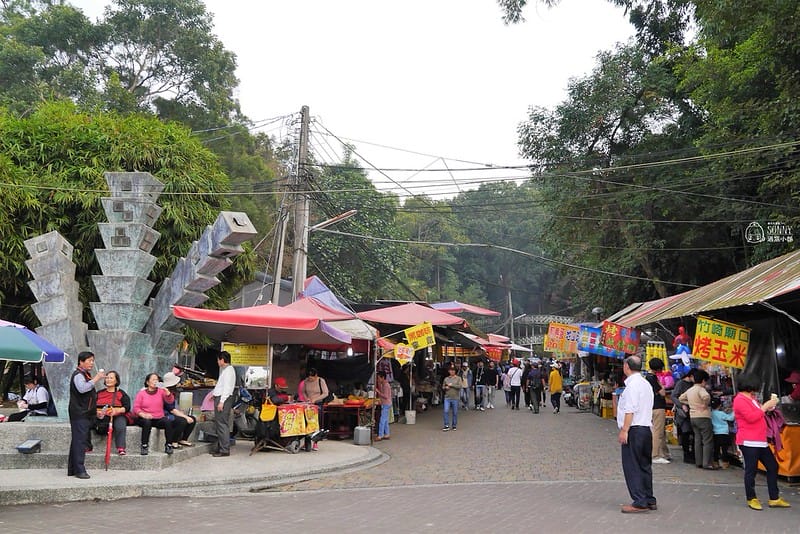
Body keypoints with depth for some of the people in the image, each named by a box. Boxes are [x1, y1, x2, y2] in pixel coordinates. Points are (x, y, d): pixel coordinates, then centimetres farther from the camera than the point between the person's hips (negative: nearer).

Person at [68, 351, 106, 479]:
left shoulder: (86, 375, 22)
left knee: (77, 441, 12)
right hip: (79, 414, -10)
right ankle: (79, 470, -13)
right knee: (79, 441, -11)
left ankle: (72, 469, 16)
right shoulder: (78, 375, -10)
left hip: (86, 414, 10)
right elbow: (82, 388, -30)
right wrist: (96, 378, -26)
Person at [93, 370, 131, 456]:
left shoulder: (121, 394, 12)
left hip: (117, 416, -3)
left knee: (120, 426, -36)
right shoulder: (99, 393, 21)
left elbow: (127, 407, 0)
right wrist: (96, 412, -12)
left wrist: (116, 410, -18)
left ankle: (121, 448, -39)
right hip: (101, 417, 3)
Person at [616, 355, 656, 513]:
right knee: (644, 465, 14)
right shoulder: (646, 384, 17)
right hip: (646, 428, 9)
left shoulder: (632, 384, -13)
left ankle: (639, 502, -6)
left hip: (634, 429, -9)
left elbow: (630, 410, -19)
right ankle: (649, 500, 19)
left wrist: (624, 430, -19)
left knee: (632, 466, -5)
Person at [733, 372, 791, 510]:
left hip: (760, 441, 10)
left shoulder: (751, 399, 19)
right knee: (751, 470, -3)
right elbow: (751, 417, -21)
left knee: (773, 466, 11)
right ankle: (751, 499, 9)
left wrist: (769, 406, 13)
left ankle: (774, 499, 17)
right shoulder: (740, 400, -12)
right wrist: (765, 406, -13)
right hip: (748, 442, -10)